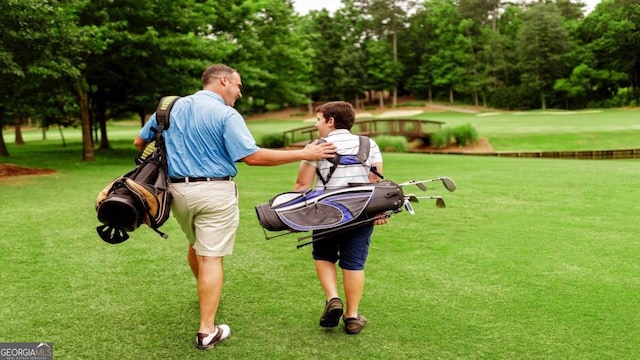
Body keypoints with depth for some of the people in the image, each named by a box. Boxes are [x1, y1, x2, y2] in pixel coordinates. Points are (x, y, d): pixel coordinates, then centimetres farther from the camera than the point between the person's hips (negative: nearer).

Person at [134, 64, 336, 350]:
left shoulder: (172, 107, 7)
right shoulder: (226, 114, -11)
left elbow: (140, 142, 15)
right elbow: (252, 157, -19)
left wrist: (166, 157, 35)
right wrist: (303, 154, -15)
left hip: (177, 190, 6)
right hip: (214, 192, -6)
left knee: (196, 245, 26)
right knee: (211, 257, -2)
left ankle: (204, 296, 50)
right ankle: (207, 331, 0)